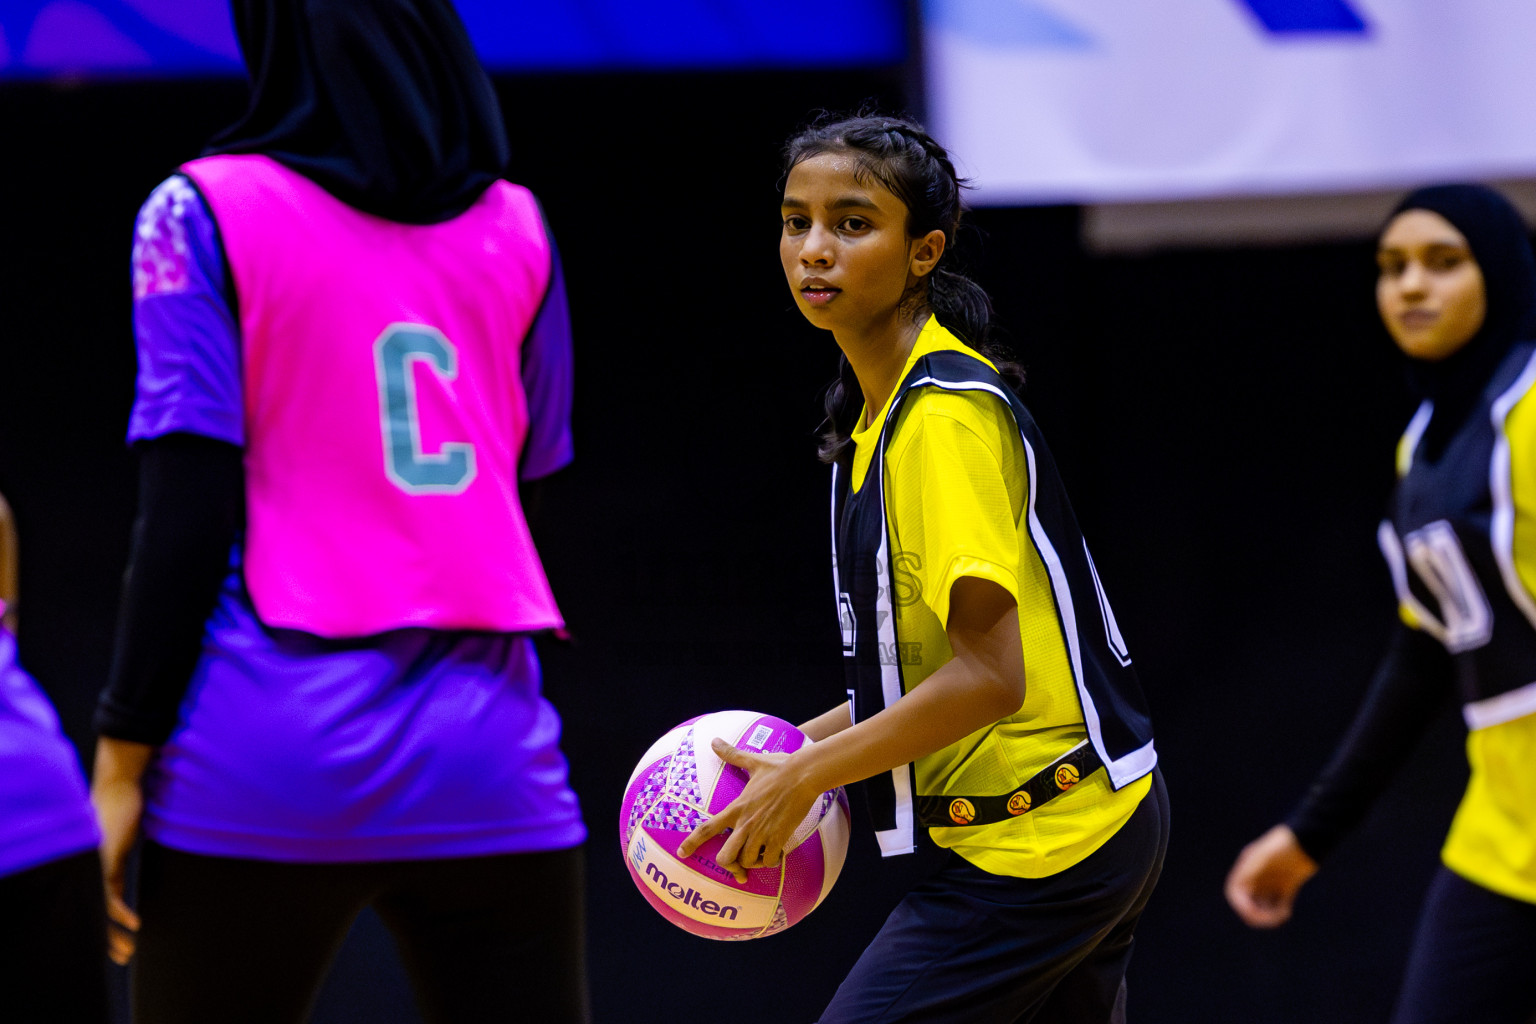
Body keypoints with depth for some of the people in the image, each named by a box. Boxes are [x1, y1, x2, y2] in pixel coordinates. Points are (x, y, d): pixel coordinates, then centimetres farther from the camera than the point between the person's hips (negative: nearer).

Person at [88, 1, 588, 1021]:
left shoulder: (206, 211, -2)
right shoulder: (515, 223, 9)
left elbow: (188, 515, -8)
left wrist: (122, 763, -6)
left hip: (264, 759, -3)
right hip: (487, 760, 3)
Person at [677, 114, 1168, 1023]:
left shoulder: (945, 417, -18)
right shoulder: (877, 407, 11)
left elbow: (989, 675, -23)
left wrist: (807, 775, -17)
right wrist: (801, 745, 9)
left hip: (1041, 845, -10)